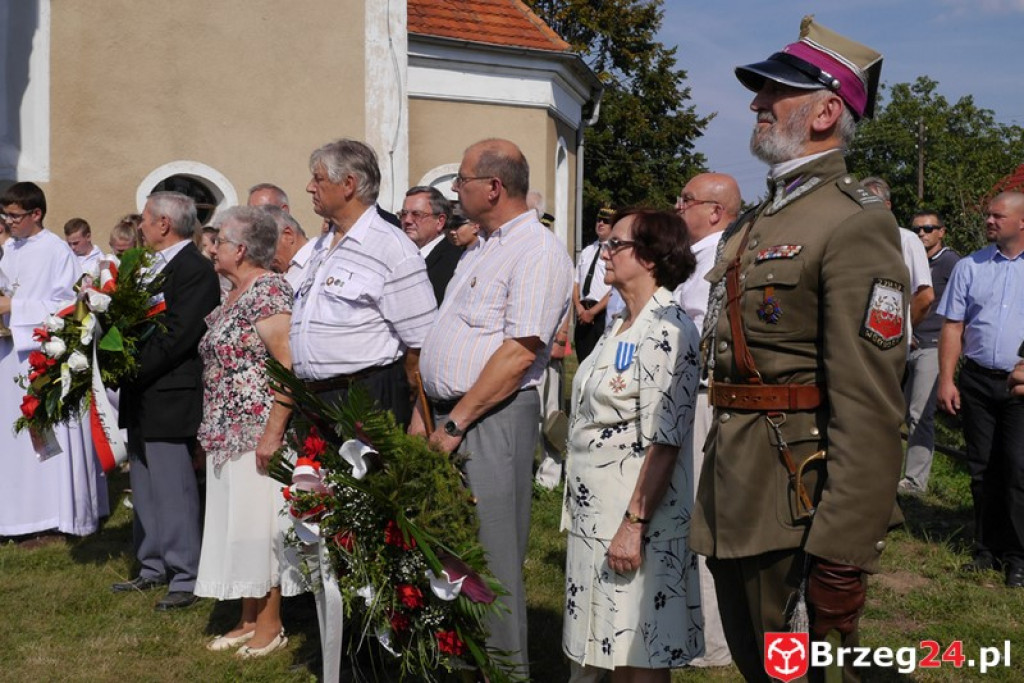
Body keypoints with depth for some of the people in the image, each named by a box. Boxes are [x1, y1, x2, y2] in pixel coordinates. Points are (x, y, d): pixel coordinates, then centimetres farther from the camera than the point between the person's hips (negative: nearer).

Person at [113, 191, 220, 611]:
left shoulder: (196, 270, -14)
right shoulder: (155, 266, 16)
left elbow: (178, 336, -21)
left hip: (169, 398, -10)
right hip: (141, 397, 10)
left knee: (173, 490, -4)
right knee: (144, 489, 16)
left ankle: (185, 578, 5)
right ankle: (153, 568, 28)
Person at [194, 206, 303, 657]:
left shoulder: (269, 290, -14)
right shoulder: (234, 295, 14)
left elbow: (290, 366, -21)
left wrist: (273, 433, -25)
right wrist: (212, 432, 15)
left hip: (256, 433, -9)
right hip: (227, 433, 9)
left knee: (258, 523, -1)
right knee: (237, 522, 13)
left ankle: (270, 625, 12)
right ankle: (249, 620, 23)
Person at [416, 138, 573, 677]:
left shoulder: (538, 252, -12)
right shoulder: (481, 250, 18)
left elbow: (519, 352, -20)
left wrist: (456, 424, -18)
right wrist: (424, 414, 13)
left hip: (493, 420, -9)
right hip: (449, 417, 9)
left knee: (490, 559, -3)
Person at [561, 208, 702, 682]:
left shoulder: (667, 330, -16)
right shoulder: (621, 326, 12)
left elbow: (663, 442, -21)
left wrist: (634, 524, -22)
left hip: (636, 519, -9)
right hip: (595, 517, 9)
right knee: (611, 645, 16)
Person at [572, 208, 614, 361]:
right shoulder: (586, 251, 18)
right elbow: (576, 283, 17)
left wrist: (592, 311, -12)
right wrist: (578, 306, -1)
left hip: (604, 314, -6)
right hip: (583, 313, 7)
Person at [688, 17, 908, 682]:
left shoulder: (855, 223, -16)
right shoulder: (757, 221, 14)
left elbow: (870, 408, -23)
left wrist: (844, 555, -25)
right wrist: (715, 498, 18)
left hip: (798, 505, -9)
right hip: (734, 502, 9)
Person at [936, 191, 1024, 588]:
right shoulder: (970, 267, 8)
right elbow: (952, 327, 7)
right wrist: (946, 379, 0)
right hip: (978, 380, 3)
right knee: (982, 468, 8)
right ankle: (988, 548, 18)